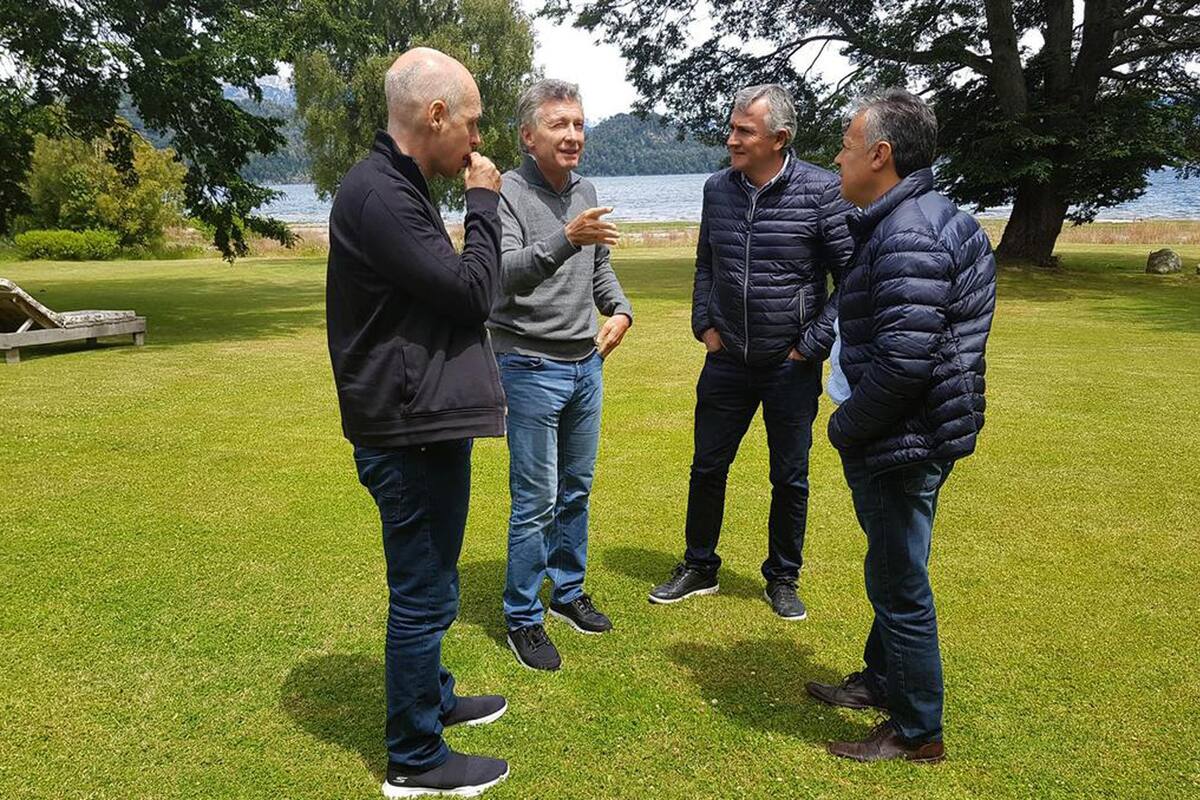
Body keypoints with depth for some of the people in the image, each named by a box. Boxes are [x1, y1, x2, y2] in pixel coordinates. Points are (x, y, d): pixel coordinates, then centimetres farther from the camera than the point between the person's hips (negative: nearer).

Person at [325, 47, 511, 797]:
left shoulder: (395, 185, 12)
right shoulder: (378, 195, -21)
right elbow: (471, 291, -18)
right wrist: (484, 204, -9)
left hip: (421, 422, 11)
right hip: (412, 431, -11)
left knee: (426, 585, 24)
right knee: (423, 594, 3)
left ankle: (432, 697, 43)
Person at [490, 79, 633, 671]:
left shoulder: (585, 192, 9)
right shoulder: (506, 193, -13)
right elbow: (506, 274, -27)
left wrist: (620, 310, 3)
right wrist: (566, 239, -41)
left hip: (586, 363, 7)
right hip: (531, 366, -7)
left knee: (577, 490, 16)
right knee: (536, 501, -2)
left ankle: (568, 592, 33)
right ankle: (522, 619, 13)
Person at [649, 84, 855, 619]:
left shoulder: (821, 191, -12)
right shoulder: (717, 189, 2)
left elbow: (852, 278, -9)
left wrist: (813, 345, -11)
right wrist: (704, 324, 5)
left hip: (791, 366, -3)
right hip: (727, 359, 4)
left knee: (790, 478, 10)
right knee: (707, 467, 11)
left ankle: (783, 579, 29)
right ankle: (699, 568, 30)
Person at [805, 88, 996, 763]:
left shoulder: (907, 238, -23)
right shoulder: (933, 218, 12)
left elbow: (902, 364, -29)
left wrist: (845, 427, -13)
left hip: (902, 445, -11)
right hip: (920, 435, 11)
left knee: (900, 584, 4)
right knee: (894, 573, 24)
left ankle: (918, 733, 22)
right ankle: (883, 680, 44)